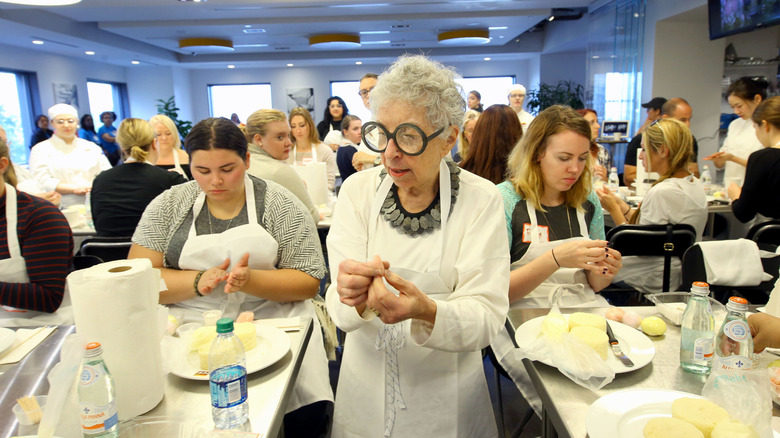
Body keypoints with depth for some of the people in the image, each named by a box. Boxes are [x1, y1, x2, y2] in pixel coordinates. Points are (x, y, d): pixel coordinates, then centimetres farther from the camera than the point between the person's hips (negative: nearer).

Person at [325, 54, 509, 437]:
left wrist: (427, 312, -38)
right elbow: (339, 310, -13)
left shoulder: (480, 199, -15)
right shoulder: (358, 191, -10)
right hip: (366, 385, 2)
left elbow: (487, 316, -19)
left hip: (446, 395, -1)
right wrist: (354, 299, -36)